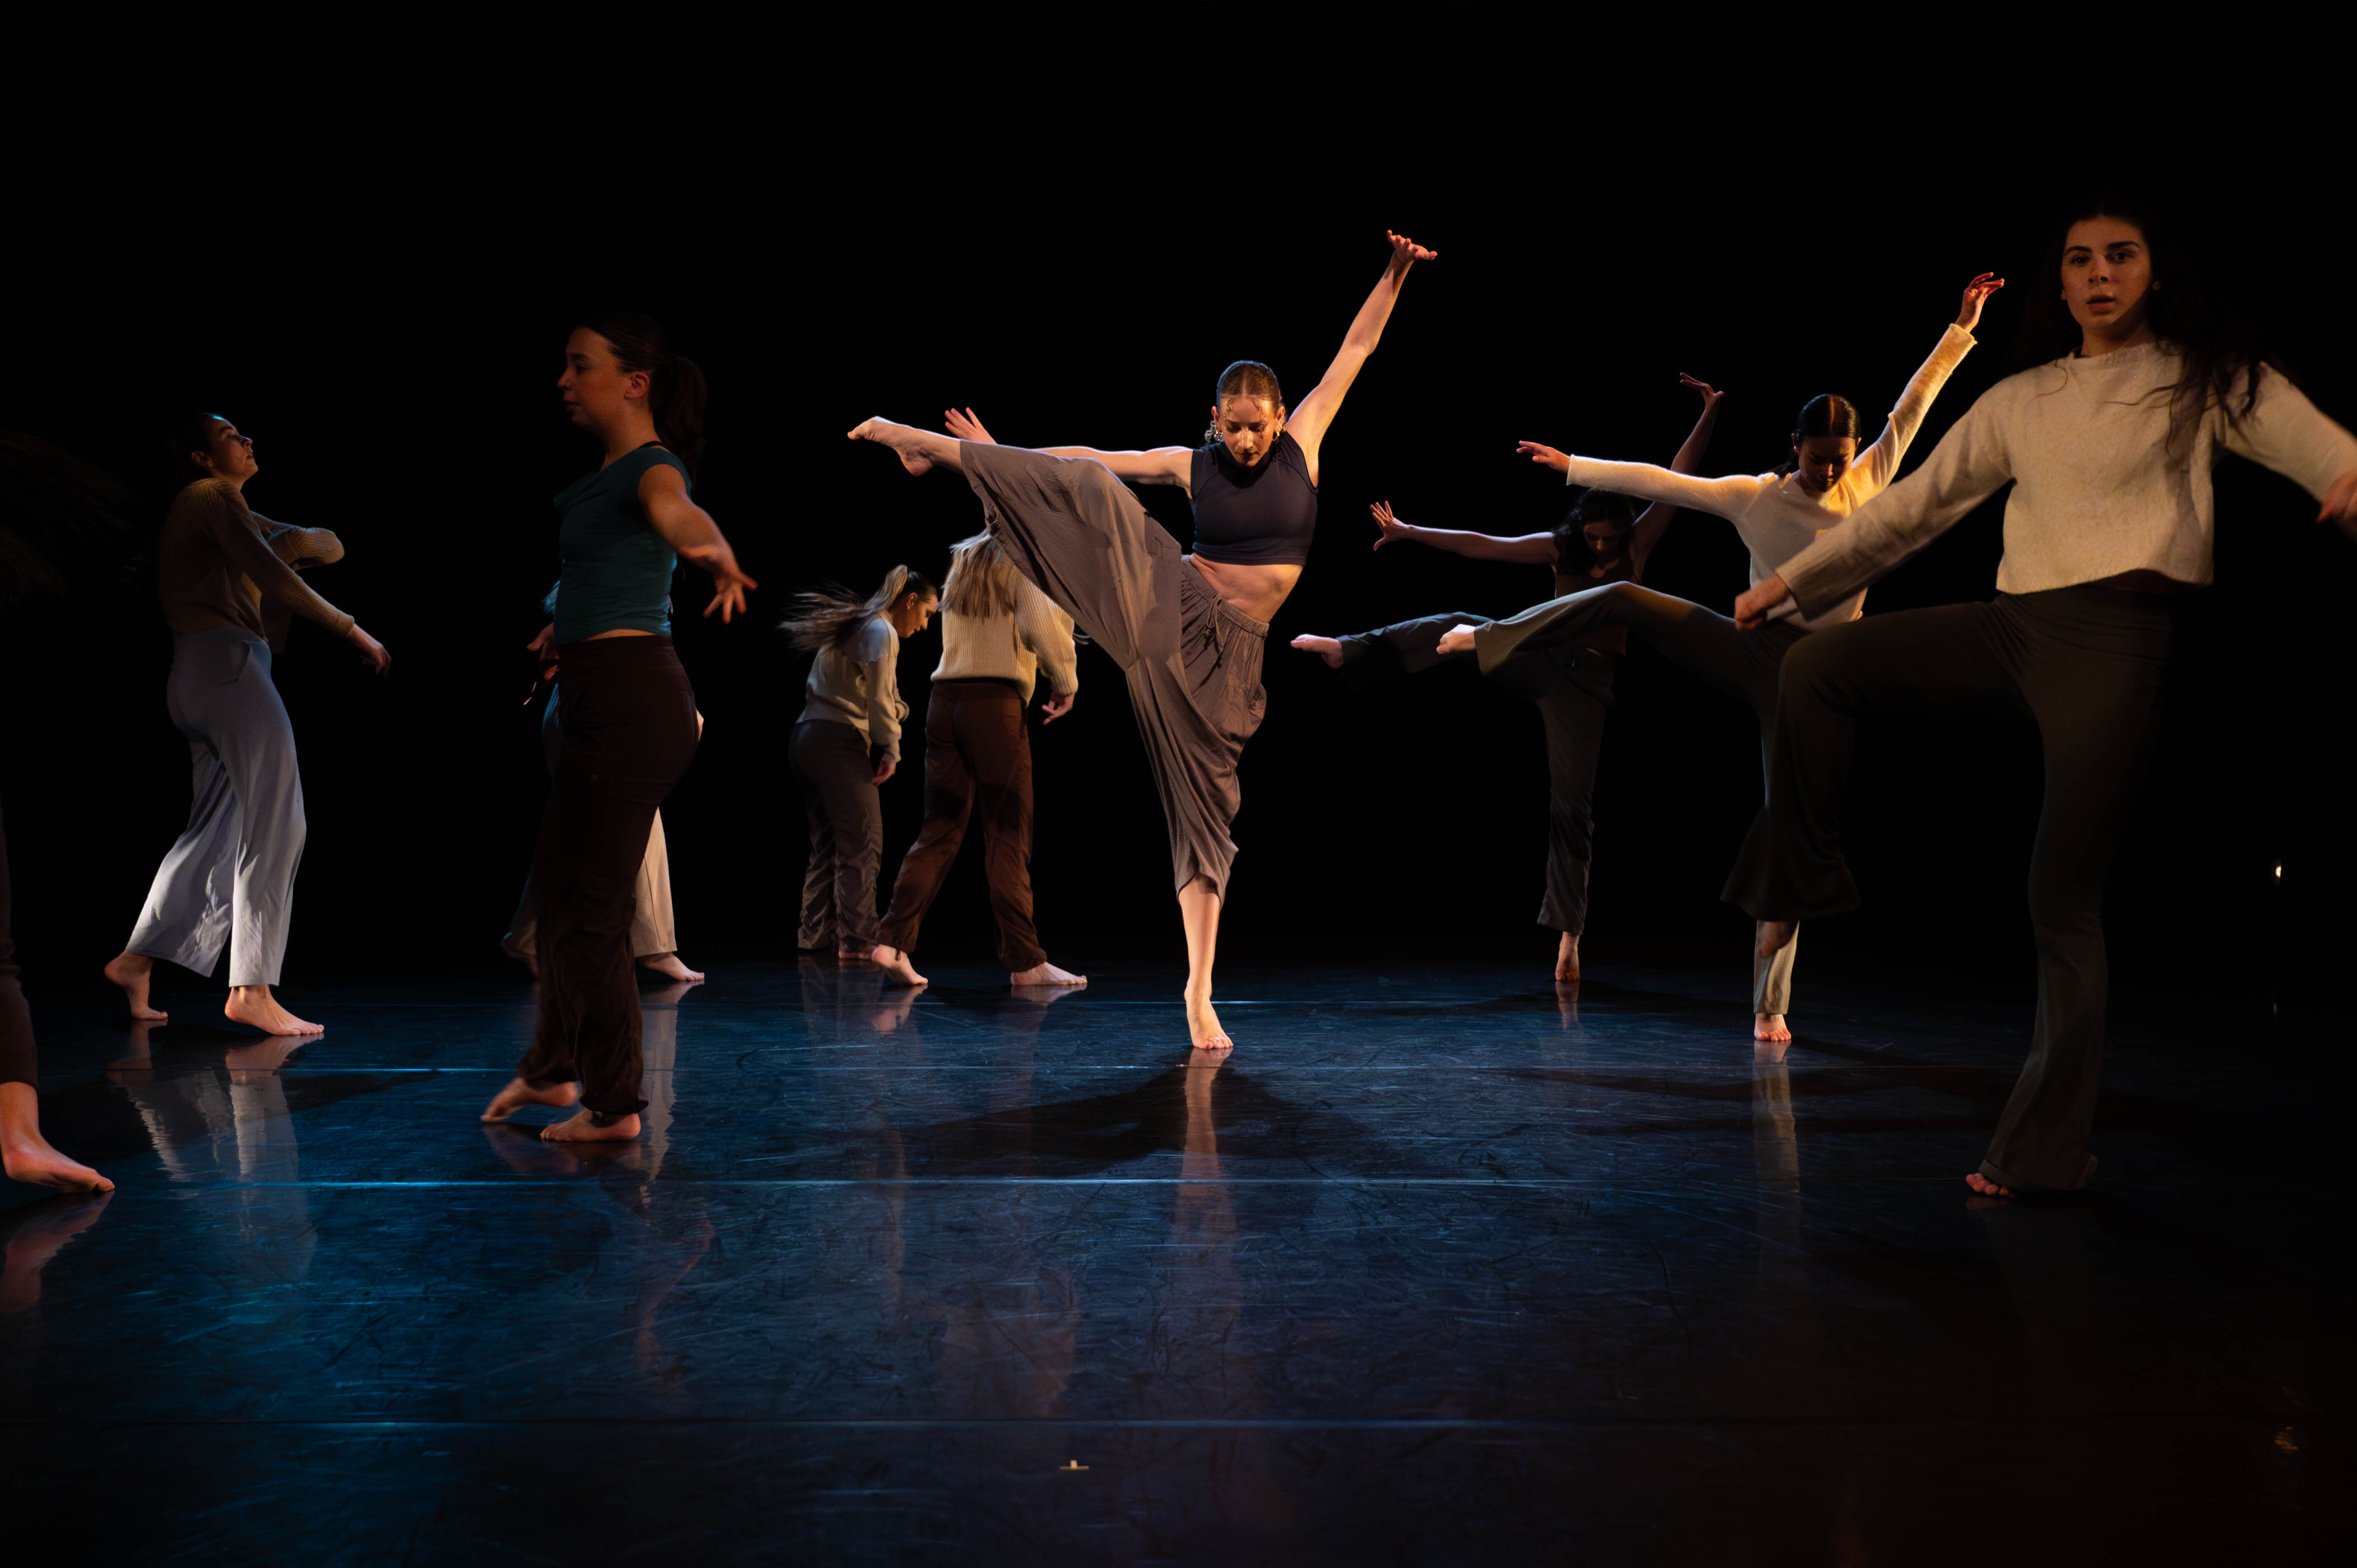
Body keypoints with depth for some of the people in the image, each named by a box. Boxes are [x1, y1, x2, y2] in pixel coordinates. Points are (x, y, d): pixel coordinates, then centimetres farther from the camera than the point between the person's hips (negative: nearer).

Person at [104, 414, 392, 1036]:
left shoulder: (237, 513, 28)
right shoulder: (214, 496, -2)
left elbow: (332, 546, 23)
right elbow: (273, 579, -14)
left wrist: (293, 540, 1)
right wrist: (354, 631, -12)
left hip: (198, 681, 10)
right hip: (227, 660, -10)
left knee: (218, 831, 13)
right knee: (274, 823, -12)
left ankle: (136, 960, 16)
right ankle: (251, 988, -15)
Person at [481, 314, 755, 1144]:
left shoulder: (653, 463, -12)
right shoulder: (612, 469, 17)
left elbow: (676, 510, -38)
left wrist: (718, 556, -62)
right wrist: (565, 627, 56)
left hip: (632, 701, -10)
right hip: (604, 701, 10)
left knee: (591, 905, -3)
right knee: (558, 885, 20)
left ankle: (612, 1107, 11)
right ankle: (551, 1068, 37)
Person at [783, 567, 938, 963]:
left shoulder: (851, 626, 24)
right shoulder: (880, 631, -5)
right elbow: (880, 697, -15)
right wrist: (890, 750, -11)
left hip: (806, 737, 10)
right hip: (840, 741, -10)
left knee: (827, 843, 15)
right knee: (862, 845, -8)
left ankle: (815, 933, 18)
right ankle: (857, 941, -11)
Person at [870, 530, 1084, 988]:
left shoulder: (962, 563, 22)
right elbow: (1038, 625, -14)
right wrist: (1066, 683, -2)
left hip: (944, 701, 6)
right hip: (995, 702, -6)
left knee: (940, 831, 8)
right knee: (1008, 836, -3)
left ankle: (893, 941, -2)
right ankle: (1025, 961, -1)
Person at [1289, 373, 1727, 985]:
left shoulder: (1639, 545, 0)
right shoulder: (1558, 549, 3)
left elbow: (1677, 479, -4)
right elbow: (1480, 545, 1)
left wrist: (1709, 413, -8)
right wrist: (1408, 532, -1)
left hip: (1587, 682, -1)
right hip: (1542, 654, 2)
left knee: (1572, 806, -3)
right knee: (1462, 628, -27)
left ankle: (1569, 936, 6)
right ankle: (1350, 651, -31)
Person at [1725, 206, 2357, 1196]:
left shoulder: (2208, 381, 7)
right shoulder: (2020, 401, 17)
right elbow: (1915, 505, 20)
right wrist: (1791, 580, 17)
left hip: (2118, 639, -4)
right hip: (2015, 626, 4)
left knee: (2064, 896, -6)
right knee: (1818, 666, -13)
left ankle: (2048, 1148, 3)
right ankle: (1798, 884, 1)